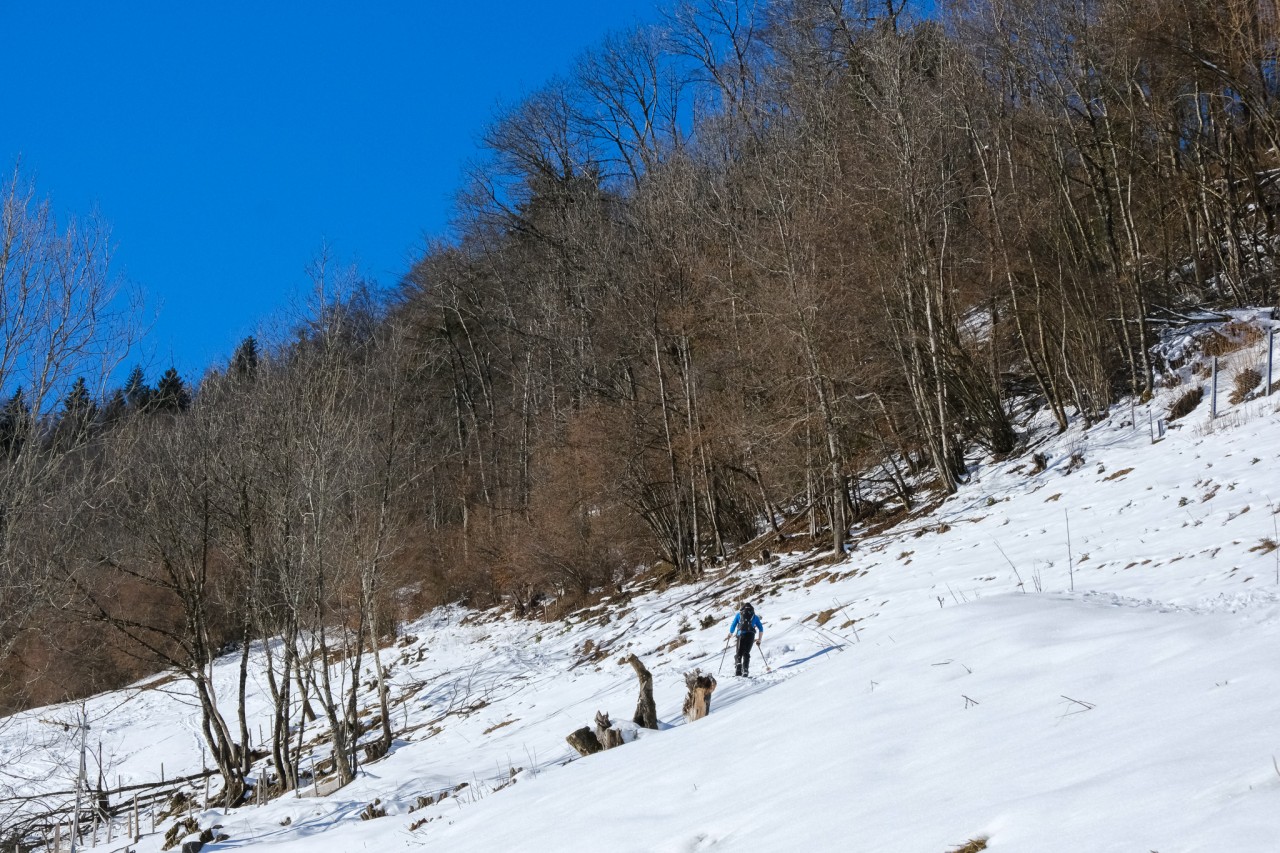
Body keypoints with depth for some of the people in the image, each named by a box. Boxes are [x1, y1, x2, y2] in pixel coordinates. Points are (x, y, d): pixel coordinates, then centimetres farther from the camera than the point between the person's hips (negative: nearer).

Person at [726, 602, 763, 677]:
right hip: (751, 635, 1)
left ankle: (738, 669, -19)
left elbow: (733, 626, 14)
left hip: (741, 635, -1)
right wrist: (759, 639, 29)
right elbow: (761, 629, 19)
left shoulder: (739, 614, 18)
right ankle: (745, 670, -7)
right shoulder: (755, 616, 22)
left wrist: (730, 634, 30)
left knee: (738, 653, 4)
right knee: (746, 653, 10)